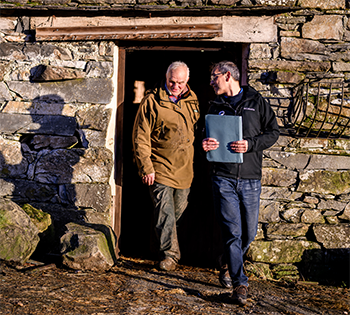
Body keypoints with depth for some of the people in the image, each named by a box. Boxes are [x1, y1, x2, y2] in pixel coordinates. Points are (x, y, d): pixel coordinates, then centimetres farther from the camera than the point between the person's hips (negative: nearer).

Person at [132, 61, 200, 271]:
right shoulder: (152, 101, -7)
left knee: (179, 210, 16)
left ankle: (169, 247, 37)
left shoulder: (193, 100, 7)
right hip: (160, 167, -5)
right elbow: (140, 137, -7)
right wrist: (146, 167, -12)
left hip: (185, 169, 5)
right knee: (165, 212, -8)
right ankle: (170, 254, 2)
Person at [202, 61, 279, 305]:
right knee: (232, 231, -8)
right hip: (223, 177, 0)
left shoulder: (256, 101, 8)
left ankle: (229, 266, 33)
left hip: (250, 178, 0)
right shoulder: (215, 106, 15)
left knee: (249, 233, 6)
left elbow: (273, 132, 5)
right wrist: (205, 144, -5)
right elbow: (206, 135, 20)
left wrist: (251, 144, -13)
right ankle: (240, 284, -3)